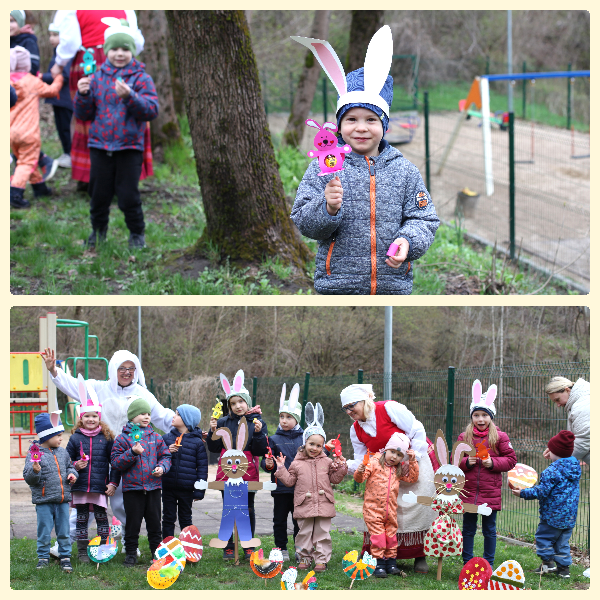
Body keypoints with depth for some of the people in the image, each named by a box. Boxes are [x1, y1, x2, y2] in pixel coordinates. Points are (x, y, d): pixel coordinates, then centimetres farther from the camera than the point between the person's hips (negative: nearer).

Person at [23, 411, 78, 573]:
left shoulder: (62, 452, 9)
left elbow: (69, 466, 25)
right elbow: (28, 478, -11)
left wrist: (72, 474, 4)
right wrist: (35, 471, -31)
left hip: (63, 500, 4)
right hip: (44, 501, -4)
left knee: (64, 532, 7)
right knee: (44, 532, 2)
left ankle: (65, 558, 16)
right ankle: (43, 558, 15)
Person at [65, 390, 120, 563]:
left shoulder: (106, 438, 2)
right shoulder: (75, 438, 4)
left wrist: (113, 483, -1)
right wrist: (75, 466, -10)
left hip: (100, 487, -1)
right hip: (80, 486, 1)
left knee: (101, 517, 5)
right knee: (82, 519, 6)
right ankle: (82, 551, 13)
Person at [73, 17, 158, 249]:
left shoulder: (141, 78, -2)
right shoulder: (97, 78, 7)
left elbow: (152, 110, -13)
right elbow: (83, 114, 10)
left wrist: (129, 96, -27)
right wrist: (83, 95, -10)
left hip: (130, 146, -3)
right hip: (100, 145, 3)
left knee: (128, 195, -2)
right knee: (99, 193, 9)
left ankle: (137, 233, 16)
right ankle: (98, 230, 28)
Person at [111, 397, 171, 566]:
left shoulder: (155, 437, 9)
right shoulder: (123, 438, -2)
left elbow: (165, 456, 13)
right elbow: (115, 462, -7)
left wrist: (162, 467, -7)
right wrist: (133, 453, -19)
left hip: (153, 487, 3)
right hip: (132, 488, -3)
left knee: (154, 523, 9)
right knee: (133, 524, 3)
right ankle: (131, 554, 13)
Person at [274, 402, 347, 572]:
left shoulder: (327, 462, 8)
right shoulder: (297, 463, 5)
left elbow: (335, 478, 11)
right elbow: (289, 481, 7)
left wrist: (341, 467, -1)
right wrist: (281, 469, -3)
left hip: (323, 504, 0)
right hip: (304, 505, 0)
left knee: (322, 533, 2)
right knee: (304, 533, 4)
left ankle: (322, 559, 8)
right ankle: (304, 558, 16)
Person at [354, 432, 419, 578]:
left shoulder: (399, 470, 12)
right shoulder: (374, 463, -4)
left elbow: (412, 478, 10)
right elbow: (360, 478, -7)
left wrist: (412, 462, 2)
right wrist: (360, 472, -30)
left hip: (390, 510, 5)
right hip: (373, 509, -5)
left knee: (391, 535, 10)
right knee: (378, 535, -6)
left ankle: (391, 562, 19)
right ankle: (379, 564, 0)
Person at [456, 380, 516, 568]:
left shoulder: (500, 437, 0)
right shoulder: (464, 437, 5)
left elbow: (511, 459, 1)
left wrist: (493, 463, -14)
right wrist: (466, 462, -13)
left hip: (491, 492, -2)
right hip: (468, 492, 2)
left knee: (489, 530, 7)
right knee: (468, 529, 8)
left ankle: (488, 565, 17)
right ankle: (467, 563, 17)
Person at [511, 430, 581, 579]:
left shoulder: (551, 472, -20)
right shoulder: (575, 465, 3)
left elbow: (541, 492, -17)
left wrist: (523, 493, -7)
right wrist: (553, 458, 28)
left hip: (553, 515, -8)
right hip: (570, 516, 8)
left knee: (543, 537, 8)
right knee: (562, 541, 15)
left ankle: (548, 562, 4)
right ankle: (563, 567, 16)